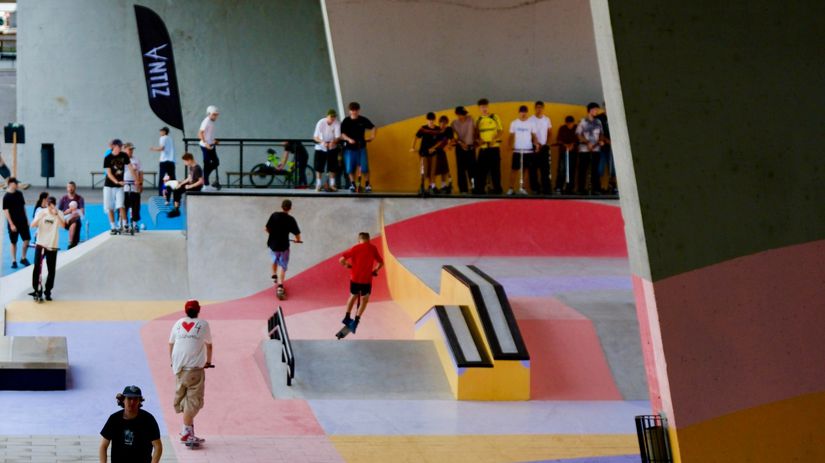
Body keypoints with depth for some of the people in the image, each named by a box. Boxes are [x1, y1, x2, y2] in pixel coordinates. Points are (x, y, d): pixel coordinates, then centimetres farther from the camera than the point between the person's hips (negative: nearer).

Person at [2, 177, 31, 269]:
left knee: (27, 240, 2)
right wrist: (11, 224, -16)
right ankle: (14, 261, 16)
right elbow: (6, 211, -13)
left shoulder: (19, 193, 4)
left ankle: (23, 258, 20)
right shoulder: (6, 197, -12)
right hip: (13, 222, -5)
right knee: (13, 242, 5)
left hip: (23, 221, 5)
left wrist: (27, 219, 12)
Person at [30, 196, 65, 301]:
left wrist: (56, 215, -36)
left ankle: (48, 291, 13)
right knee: (37, 268, -4)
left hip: (52, 246, 0)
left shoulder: (59, 214, -5)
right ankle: (36, 290, 5)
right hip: (40, 244, 0)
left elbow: (63, 225, -22)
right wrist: (40, 217, -29)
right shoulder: (41, 212, -3)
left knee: (52, 270, 3)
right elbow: (33, 225, -12)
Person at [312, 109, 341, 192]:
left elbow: (338, 137, -18)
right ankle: (319, 185, 8)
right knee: (319, 167, -2)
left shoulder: (337, 123, -15)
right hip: (320, 148, -1)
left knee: (332, 167, -1)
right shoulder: (321, 123, -18)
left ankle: (332, 185, 9)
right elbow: (315, 137, -20)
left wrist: (333, 142, -41)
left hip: (332, 148, 1)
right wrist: (322, 142, -40)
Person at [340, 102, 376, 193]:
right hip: (350, 147, 0)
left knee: (364, 167, -6)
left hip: (361, 147, 0)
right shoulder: (346, 121, -4)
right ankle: (352, 184, 17)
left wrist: (372, 136, -8)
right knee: (350, 168, 0)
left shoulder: (363, 120, -2)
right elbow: (342, 134, -8)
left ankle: (367, 184, 6)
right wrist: (349, 139, -26)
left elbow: (372, 127, 10)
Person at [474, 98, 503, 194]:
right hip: (483, 148, 2)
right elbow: (476, 134, 12)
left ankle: (497, 189, 7)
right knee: (481, 169, 0)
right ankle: (480, 189, 4)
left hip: (494, 147, -2)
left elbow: (500, 132, 2)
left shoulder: (495, 118, 3)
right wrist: (478, 140, -8)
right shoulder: (478, 120, 10)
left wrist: (494, 139, -15)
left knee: (495, 169, 0)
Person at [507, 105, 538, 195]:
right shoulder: (514, 123, 2)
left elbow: (534, 135, 4)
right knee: (514, 169, -2)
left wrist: (536, 143, -14)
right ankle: (511, 188, 1)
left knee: (524, 170, 5)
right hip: (517, 150, -1)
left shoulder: (531, 123, 3)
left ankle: (522, 187, 10)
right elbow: (511, 136, 4)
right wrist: (510, 146, -10)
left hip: (528, 150, 1)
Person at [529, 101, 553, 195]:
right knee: (533, 168, 0)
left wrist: (547, 143, -1)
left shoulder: (547, 120, 9)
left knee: (545, 169, 0)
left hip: (544, 147, 3)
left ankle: (547, 189, 1)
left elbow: (550, 132, 14)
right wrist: (536, 143, -21)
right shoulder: (531, 120, -4)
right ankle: (535, 188, 6)